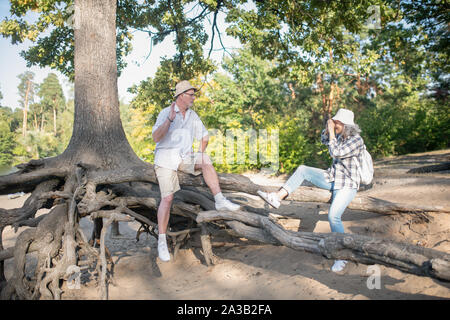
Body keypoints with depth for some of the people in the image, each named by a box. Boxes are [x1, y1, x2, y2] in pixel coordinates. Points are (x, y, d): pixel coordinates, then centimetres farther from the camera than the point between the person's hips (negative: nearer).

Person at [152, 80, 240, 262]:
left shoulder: (192, 115, 9)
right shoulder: (166, 113, -7)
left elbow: (204, 136, 21)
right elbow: (156, 138, -21)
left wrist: (199, 156, 8)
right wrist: (170, 119, -30)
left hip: (184, 158, 5)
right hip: (166, 158, -5)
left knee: (206, 160, -23)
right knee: (167, 198, -14)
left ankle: (220, 201, -22)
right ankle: (161, 241, -8)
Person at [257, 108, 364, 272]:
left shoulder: (356, 140, -20)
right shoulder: (341, 134, 3)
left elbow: (335, 152, -30)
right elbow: (324, 140, 19)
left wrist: (331, 131, -23)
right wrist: (328, 128, 0)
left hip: (347, 185, -8)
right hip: (333, 178, 8)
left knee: (333, 216, -24)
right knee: (302, 170, -3)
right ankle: (276, 198, -7)